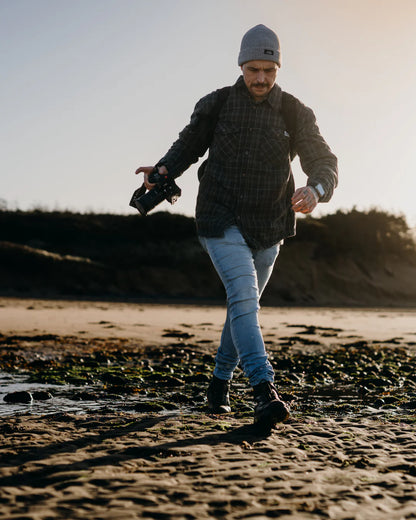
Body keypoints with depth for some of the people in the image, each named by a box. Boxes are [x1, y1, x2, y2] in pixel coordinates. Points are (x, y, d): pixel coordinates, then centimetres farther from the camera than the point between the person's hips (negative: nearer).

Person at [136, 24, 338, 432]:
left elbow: (324, 161, -7)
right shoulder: (215, 106, -3)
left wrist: (315, 189, -30)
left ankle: (220, 381, 35)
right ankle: (264, 392, -28)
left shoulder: (295, 114, -2)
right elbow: (189, 145, 11)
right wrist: (164, 170, -10)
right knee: (243, 296, -21)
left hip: (268, 227, 3)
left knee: (244, 303, 14)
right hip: (222, 221, -3)